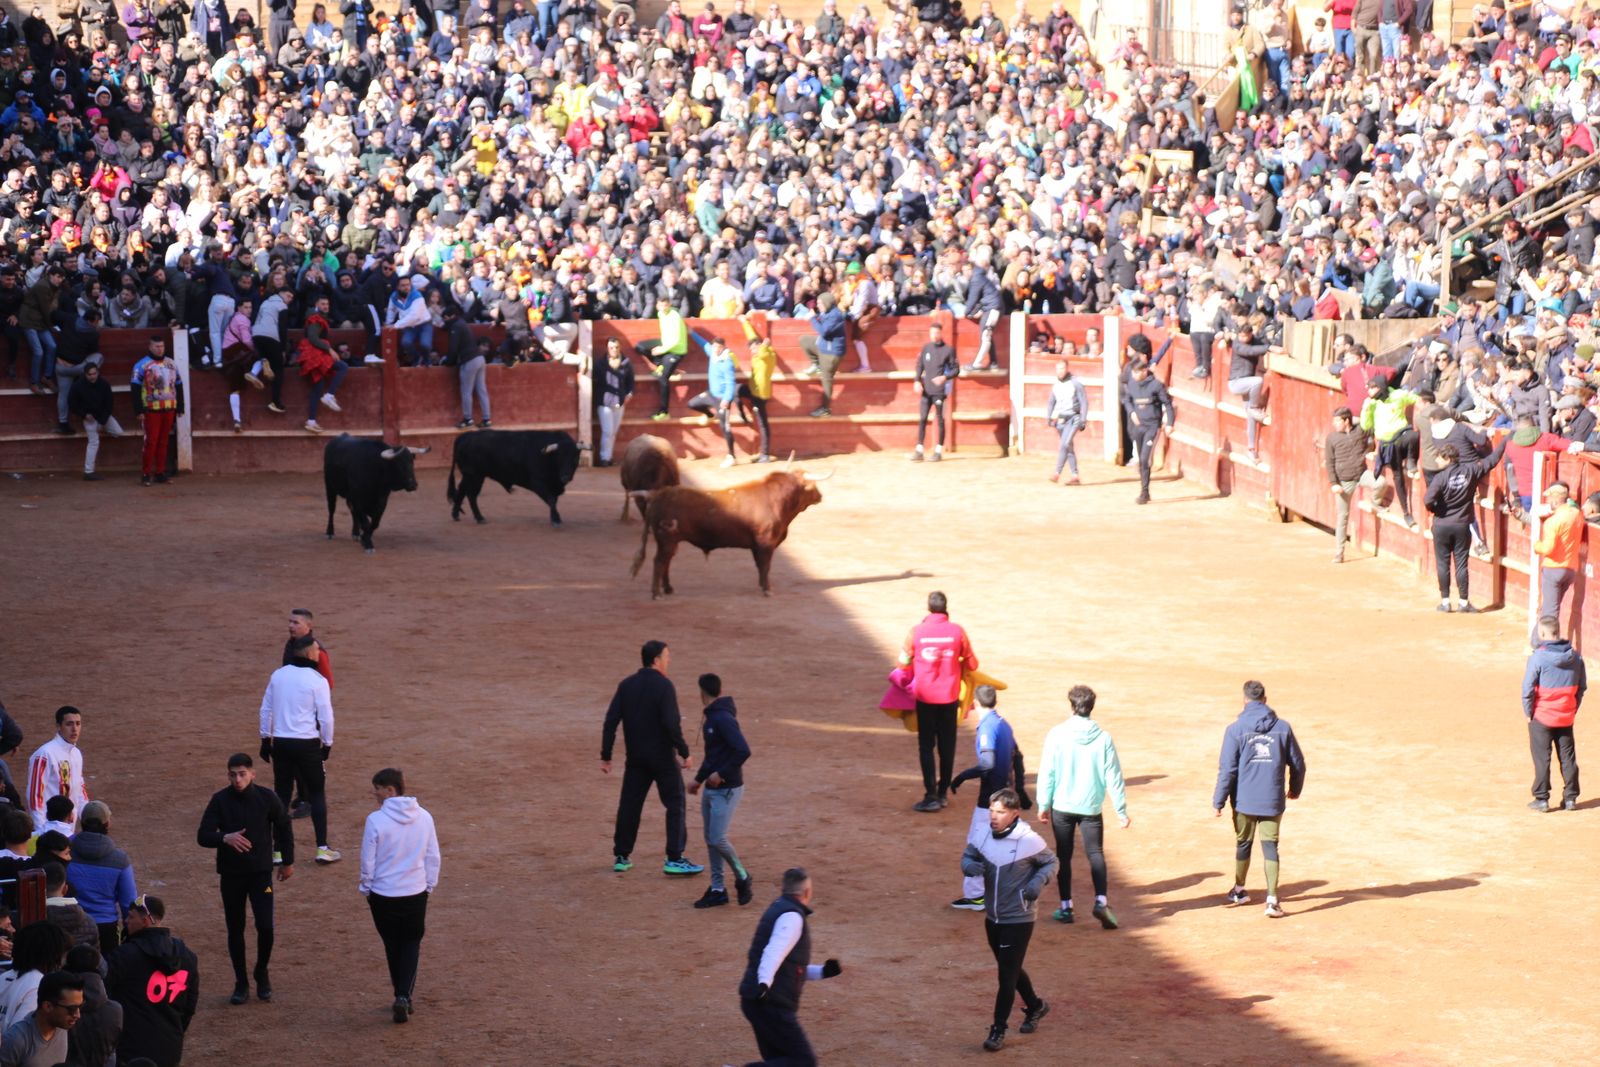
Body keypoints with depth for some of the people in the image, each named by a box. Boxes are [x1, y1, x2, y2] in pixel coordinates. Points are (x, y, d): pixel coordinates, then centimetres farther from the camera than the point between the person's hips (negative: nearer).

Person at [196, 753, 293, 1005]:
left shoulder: (266, 797, -8)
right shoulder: (220, 800, -8)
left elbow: (284, 828, 7)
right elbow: (203, 836, -11)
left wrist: (288, 862, 14)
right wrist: (225, 838, -31)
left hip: (261, 872, -1)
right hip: (231, 874, 1)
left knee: (265, 926, -12)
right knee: (235, 930, 7)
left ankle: (262, 972, 14)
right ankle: (241, 983, 22)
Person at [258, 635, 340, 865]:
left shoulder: (278, 676, 4)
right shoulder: (317, 680, -11)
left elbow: (266, 710, 10)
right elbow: (326, 716, -9)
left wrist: (265, 739, 18)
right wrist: (327, 743, 4)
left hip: (280, 742, 4)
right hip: (306, 744, -4)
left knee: (281, 794, 11)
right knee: (317, 794, 8)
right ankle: (322, 848, 5)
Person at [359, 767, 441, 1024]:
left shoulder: (376, 820, -16)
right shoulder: (423, 817, -5)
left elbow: (368, 861, -9)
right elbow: (433, 856, 2)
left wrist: (366, 888, 8)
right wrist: (429, 885, 16)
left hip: (383, 894, -2)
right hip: (415, 893, 2)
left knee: (392, 945, 15)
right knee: (411, 944, 13)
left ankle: (402, 996, 23)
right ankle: (405, 996, -4)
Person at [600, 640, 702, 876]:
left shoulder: (626, 685, 4)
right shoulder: (663, 686, -13)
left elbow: (611, 721, 2)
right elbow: (671, 724, -20)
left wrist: (606, 756, 6)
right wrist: (684, 752, -11)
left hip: (635, 758, 6)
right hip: (662, 757, -6)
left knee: (629, 805, 12)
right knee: (675, 805, 2)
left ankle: (621, 857, 17)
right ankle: (674, 859, -2)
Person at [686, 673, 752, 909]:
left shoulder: (723, 719, -19)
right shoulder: (710, 718, 12)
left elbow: (743, 750, -28)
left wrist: (721, 773, -22)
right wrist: (699, 779, 26)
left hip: (727, 789, -10)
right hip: (711, 789, 10)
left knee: (717, 839, -12)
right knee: (710, 840, 9)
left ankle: (743, 878, 9)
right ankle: (717, 890, 15)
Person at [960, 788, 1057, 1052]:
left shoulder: (1029, 841, -18)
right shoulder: (983, 836, -6)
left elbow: (1051, 862, -2)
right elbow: (968, 856, 7)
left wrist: (1038, 882, -20)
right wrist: (970, 866, -16)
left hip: (1018, 920, -6)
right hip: (992, 918, 6)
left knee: (1007, 975, -3)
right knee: (1010, 970, 22)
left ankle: (999, 1029, 9)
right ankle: (1035, 1006, 45)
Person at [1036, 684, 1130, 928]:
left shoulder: (1057, 734, -9)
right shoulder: (1103, 738, -7)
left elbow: (1046, 772, -6)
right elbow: (1113, 776, -4)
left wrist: (1044, 803, 4)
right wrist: (1121, 810, 4)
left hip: (1062, 806, 0)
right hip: (1091, 806, 0)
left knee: (1064, 855, 12)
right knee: (1095, 853, 9)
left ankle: (1066, 907, 13)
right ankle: (1101, 901, -10)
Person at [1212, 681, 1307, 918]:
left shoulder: (1236, 729, -7)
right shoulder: (1282, 728, 0)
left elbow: (1227, 769, -9)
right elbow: (1298, 763, 8)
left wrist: (1218, 801, -3)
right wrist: (1295, 789, 26)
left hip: (1244, 800, -1)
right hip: (1272, 800, 1)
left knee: (1243, 844, 17)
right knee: (1270, 847, 1)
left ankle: (1239, 890, 34)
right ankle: (1272, 899, -10)